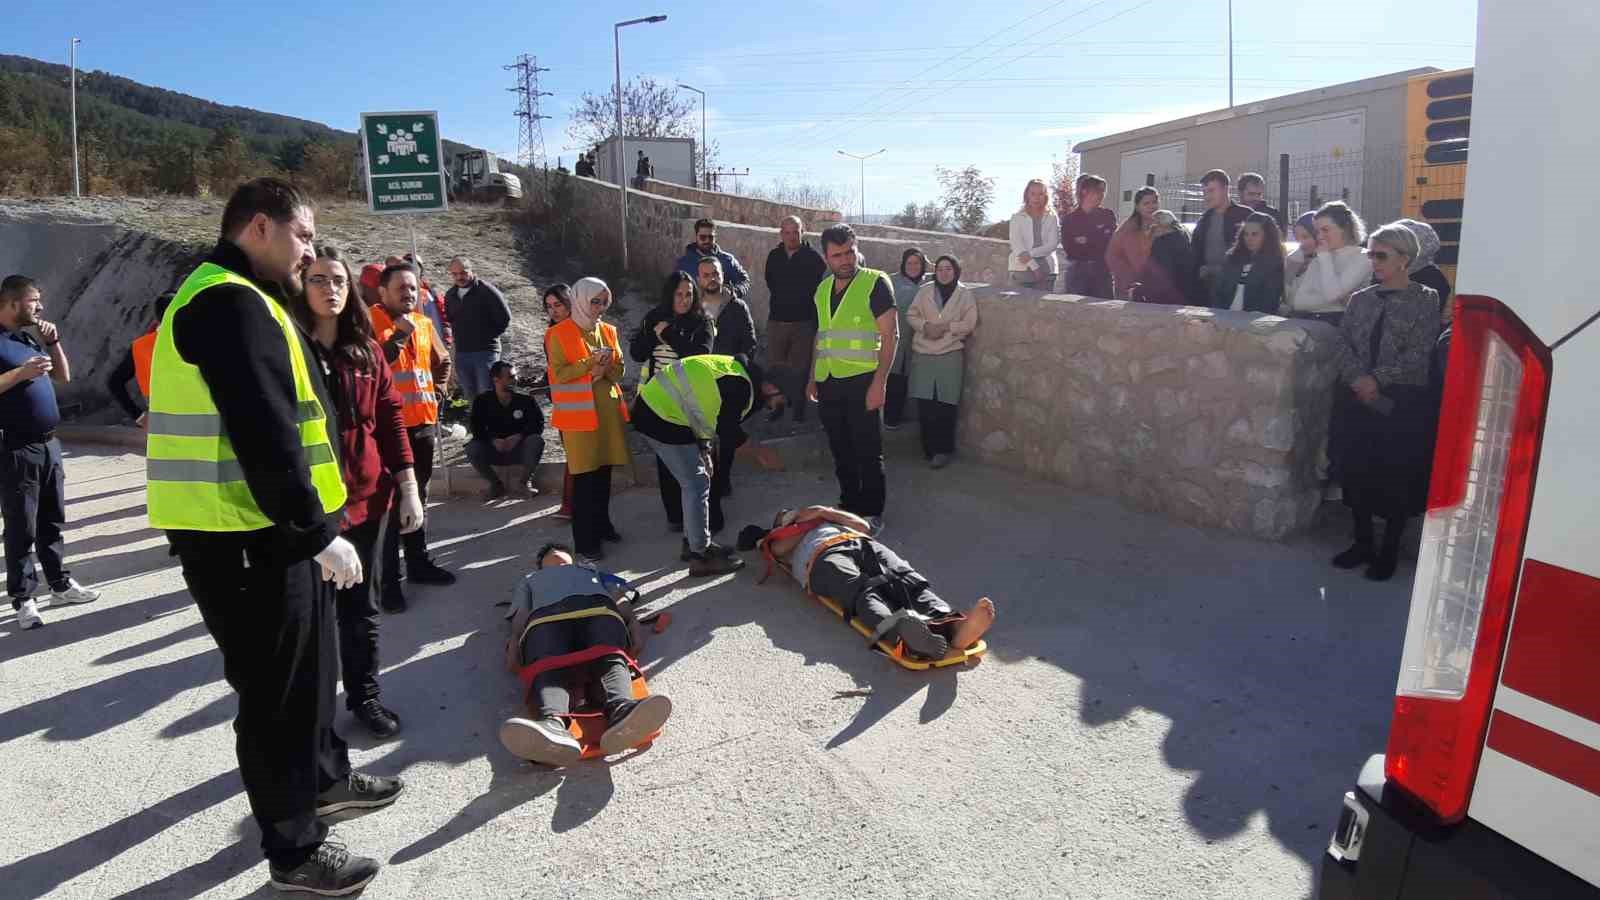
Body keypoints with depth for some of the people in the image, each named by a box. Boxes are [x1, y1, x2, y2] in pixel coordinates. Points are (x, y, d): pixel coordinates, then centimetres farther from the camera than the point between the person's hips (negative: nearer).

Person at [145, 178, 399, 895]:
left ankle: (324, 779, 43)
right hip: (245, 538, -10)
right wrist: (317, 532, -22)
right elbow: (264, 435, -25)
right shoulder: (230, 303, -17)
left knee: (309, 668, 23)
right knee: (278, 689, 1)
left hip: (267, 530, 10)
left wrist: (311, 526, 20)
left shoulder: (241, 300, 17)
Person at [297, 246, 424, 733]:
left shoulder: (366, 350, 8)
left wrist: (408, 486, 4)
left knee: (358, 605, 16)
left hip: (365, 494, 4)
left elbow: (390, 417, 8)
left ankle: (364, 695, 30)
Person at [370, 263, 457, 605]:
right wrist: (399, 336, -23)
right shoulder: (369, 322, -9)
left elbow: (442, 362, 26)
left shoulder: (424, 323, 11)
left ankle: (419, 563, 28)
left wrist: (435, 386, 11)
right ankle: (389, 579, 2)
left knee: (417, 496, 16)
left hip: (423, 421, 7)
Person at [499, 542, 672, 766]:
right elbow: (520, 615, 26)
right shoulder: (530, 580, 46)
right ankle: (552, 724, -67)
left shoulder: (593, 572, 46)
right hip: (546, 617, 0)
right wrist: (514, 643, 1)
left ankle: (621, 711, -67)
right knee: (548, 669, -36)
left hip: (598, 609, 0)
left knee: (610, 660, -36)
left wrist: (633, 624, 4)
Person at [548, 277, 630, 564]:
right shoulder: (560, 334, -5)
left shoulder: (608, 331, 13)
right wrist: (590, 363, -20)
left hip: (608, 407, 6)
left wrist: (605, 370, -9)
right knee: (584, 477, -4)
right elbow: (559, 373, -11)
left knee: (604, 471, 13)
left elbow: (619, 369, 13)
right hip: (579, 411, -6)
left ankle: (601, 524, 30)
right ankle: (585, 541, 2)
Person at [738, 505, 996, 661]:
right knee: (865, 592, -40)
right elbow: (779, 548, 15)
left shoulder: (826, 522, 48)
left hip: (863, 544, 4)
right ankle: (905, 635, -74)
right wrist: (808, 523, 30)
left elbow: (862, 525, 32)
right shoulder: (779, 540, 40)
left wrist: (824, 512, 27)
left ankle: (954, 627, -62)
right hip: (824, 556, -4)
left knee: (910, 582, -31)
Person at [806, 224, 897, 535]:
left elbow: (891, 335, -10)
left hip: (861, 381, -6)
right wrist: (813, 377, 18)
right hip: (828, 382, 6)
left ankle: (872, 513, 11)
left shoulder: (875, 283, -6)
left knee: (867, 451, 1)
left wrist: (880, 382, -17)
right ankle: (849, 506, 25)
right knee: (841, 451, 13)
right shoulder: (823, 288, 13)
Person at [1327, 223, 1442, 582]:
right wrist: (1358, 380, -15)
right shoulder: (1361, 299, 11)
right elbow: (1342, 345, 2)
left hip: (1403, 403, -4)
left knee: (1396, 477, 2)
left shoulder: (1425, 300, -1)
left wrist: (1377, 379, -18)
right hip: (1355, 401, 4)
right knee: (1355, 472, 7)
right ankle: (1363, 542, 23)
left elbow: (1418, 355, -10)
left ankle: (1389, 550, 16)